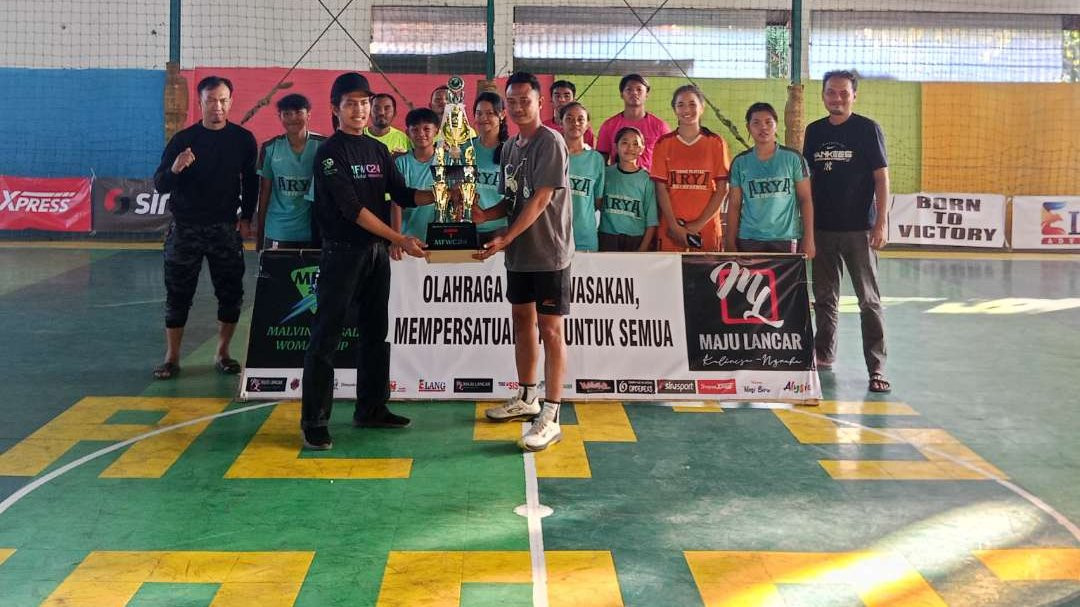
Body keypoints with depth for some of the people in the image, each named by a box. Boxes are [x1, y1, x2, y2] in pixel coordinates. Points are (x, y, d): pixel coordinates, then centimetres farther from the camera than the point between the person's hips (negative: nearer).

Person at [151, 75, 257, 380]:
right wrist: (174, 168, -25)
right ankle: (172, 357, 12)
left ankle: (223, 353, 17)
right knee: (178, 295, 3)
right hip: (185, 228, -1)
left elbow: (250, 183, 11)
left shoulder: (243, 139, 1)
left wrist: (246, 218, 4)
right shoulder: (183, 139, -3)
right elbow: (160, 185, -4)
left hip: (226, 228, 1)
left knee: (231, 293, 2)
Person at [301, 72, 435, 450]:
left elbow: (402, 194, 12)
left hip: (377, 251, 7)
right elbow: (352, 209, -16)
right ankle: (314, 421, 0)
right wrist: (401, 240, -20)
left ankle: (371, 409, 24)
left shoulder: (378, 150, 13)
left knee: (375, 333, 13)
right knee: (326, 337, -4)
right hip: (342, 252, -7)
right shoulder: (331, 152, -8)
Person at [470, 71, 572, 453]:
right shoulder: (510, 146, 12)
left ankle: (551, 417, -4)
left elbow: (540, 200, -19)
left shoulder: (550, 142, -12)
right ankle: (526, 398, 31)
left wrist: (505, 239, -23)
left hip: (548, 253, -8)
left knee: (550, 329, -6)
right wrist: (484, 215, -4)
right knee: (522, 321, 16)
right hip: (519, 253, 8)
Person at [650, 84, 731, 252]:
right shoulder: (663, 144, 6)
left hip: (707, 230, 0)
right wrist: (674, 226, -9)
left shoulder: (716, 143, 4)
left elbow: (722, 189, 0)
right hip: (671, 230, 0)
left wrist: (699, 224, -8)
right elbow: (661, 189, 1)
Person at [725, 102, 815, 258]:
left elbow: (806, 200, 3)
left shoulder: (793, 158, 3)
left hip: (786, 240, -1)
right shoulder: (740, 162, 7)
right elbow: (734, 205, 8)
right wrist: (731, 244, 2)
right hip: (749, 240, 1)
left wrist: (808, 239, -4)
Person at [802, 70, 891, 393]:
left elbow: (881, 177, -5)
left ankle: (876, 368, -1)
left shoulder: (867, 129, -2)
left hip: (858, 229, -4)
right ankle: (824, 355, 27)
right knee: (824, 297, 13)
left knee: (869, 300, -3)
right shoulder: (814, 131, 9)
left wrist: (880, 223, -12)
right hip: (822, 228, 4)